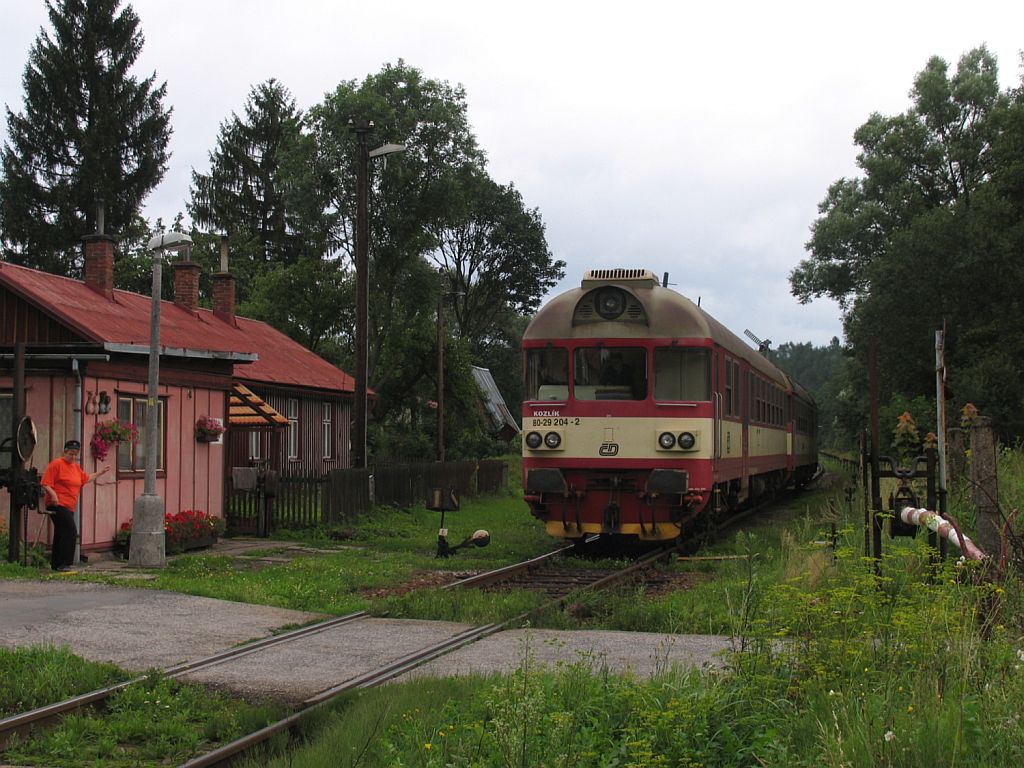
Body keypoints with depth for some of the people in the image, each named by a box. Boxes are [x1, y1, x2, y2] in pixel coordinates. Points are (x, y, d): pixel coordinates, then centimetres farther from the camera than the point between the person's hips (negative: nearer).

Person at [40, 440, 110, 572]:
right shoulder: (56, 464, -7)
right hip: (58, 505, -9)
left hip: (69, 507, 9)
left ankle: (56, 564, 19)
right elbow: (45, 484, -13)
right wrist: (52, 493, -27)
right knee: (71, 532, -18)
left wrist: (100, 473, 31)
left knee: (60, 535, 12)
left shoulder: (76, 467, 19)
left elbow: (86, 478, 33)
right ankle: (63, 563, -16)